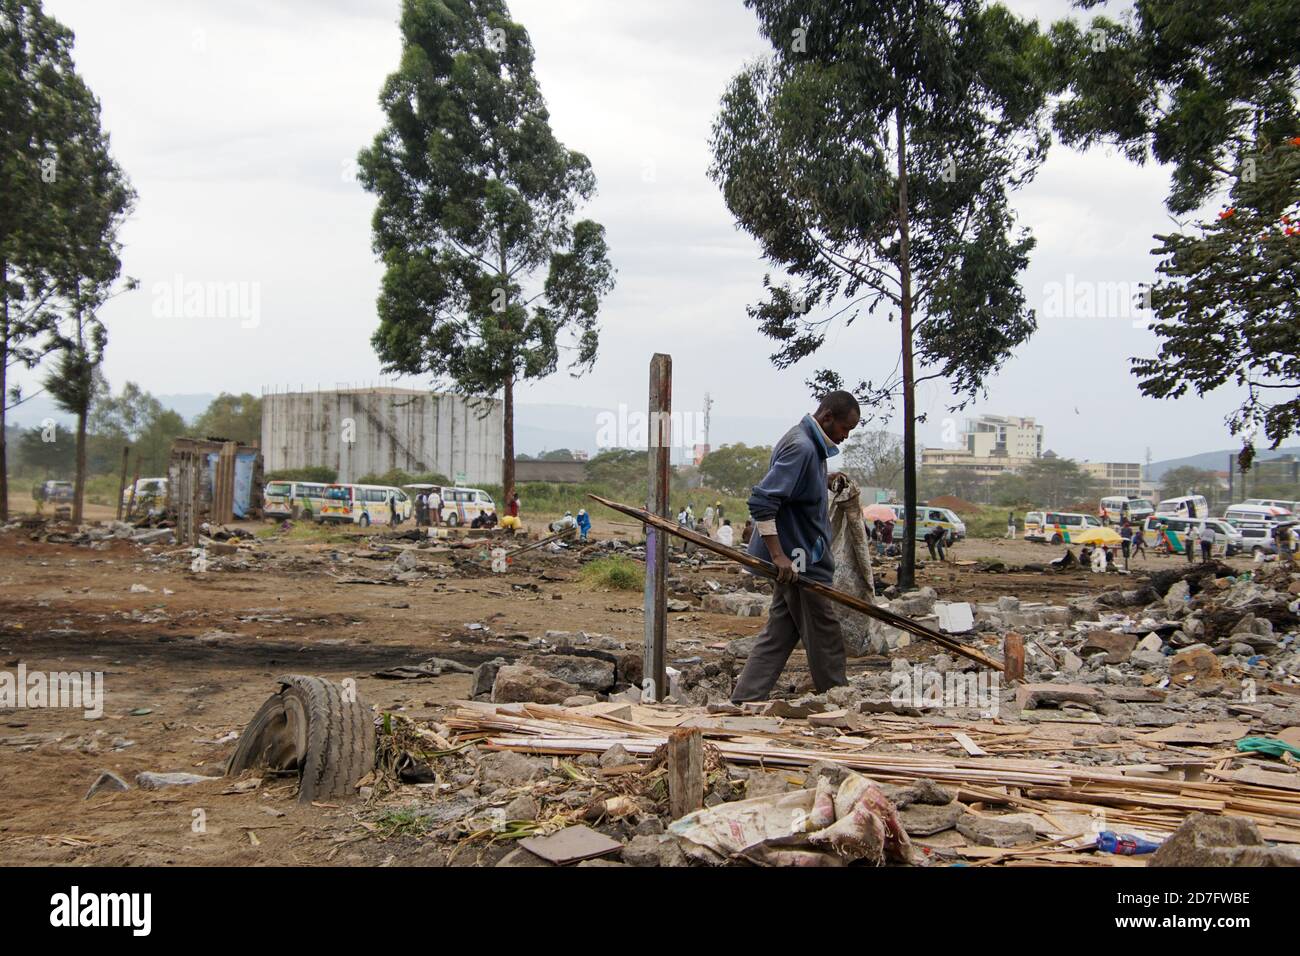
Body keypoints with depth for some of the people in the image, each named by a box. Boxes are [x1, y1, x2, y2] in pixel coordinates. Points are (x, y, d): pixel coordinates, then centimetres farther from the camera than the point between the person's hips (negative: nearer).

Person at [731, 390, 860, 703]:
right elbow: (761, 501, -27)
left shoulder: (809, 444, 12)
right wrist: (778, 555, -27)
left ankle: (745, 700, 13)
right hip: (798, 563, -10)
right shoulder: (801, 448, -19)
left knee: (778, 635, 12)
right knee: (826, 640, 2)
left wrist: (825, 482, 14)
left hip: (798, 560, 10)